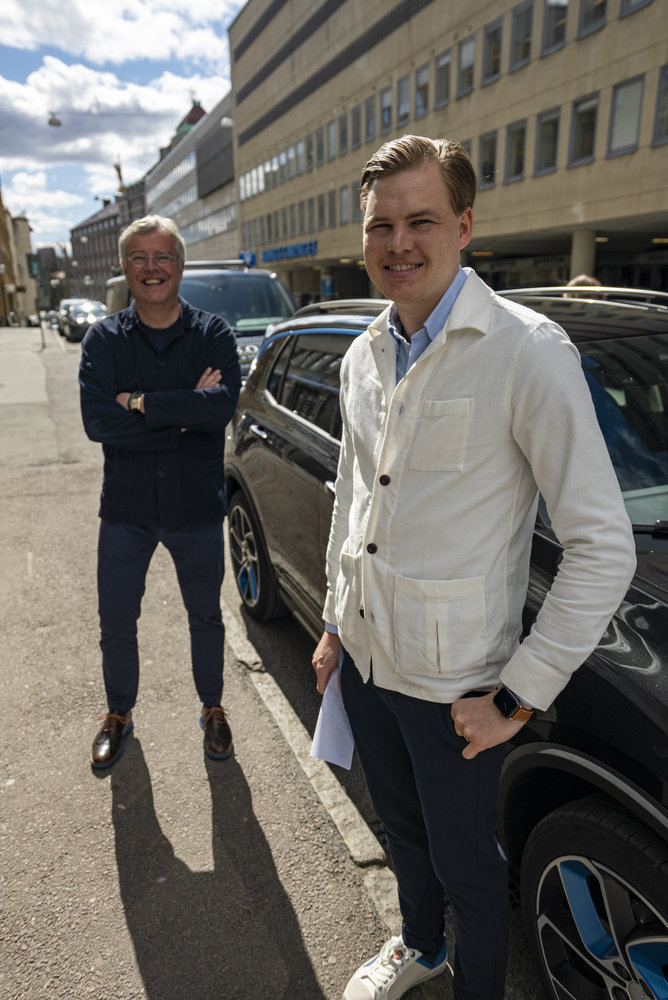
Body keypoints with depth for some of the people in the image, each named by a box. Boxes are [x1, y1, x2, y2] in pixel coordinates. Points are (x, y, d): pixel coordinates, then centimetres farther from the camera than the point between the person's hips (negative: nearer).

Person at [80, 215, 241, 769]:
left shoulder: (213, 334, -5)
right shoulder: (104, 339, -2)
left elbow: (223, 404, -24)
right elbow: (97, 422, -18)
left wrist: (141, 402, -22)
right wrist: (186, 412, -20)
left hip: (197, 507, -1)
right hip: (126, 508, 1)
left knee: (206, 616, 16)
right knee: (116, 623, 14)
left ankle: (213, 709, 40)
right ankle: (119, 714, 40)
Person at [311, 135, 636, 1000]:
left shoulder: (527, 352, -19)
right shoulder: (364, 356, 3)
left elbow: (603, 546, -19)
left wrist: (520, 697, -17)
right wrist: (335, 623, 15)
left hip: (451, 683, -6)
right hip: (363, 659, 7)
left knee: (464, 862, 18)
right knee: (402, 827, 28)